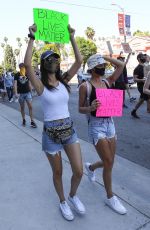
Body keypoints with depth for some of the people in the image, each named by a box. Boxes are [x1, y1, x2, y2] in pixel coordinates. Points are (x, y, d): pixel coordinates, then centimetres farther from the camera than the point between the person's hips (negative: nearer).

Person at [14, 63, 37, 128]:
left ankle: (32, 121, -3)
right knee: (22, 107, 9)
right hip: (20, 93, -1)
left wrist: (31, 92, 12)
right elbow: (15, 84, -7)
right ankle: (23, 120, 23)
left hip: (28, 93, 1)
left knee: (30, 107, -7)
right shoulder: (17, 75, -2)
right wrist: (16, 93, -18)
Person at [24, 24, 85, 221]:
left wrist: (72, 38, -1)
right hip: (51, 134, -3)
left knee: (79, 171, 4)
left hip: (69, 130, 4)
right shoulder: (40, 86, -7)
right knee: (58, 173, 14)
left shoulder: (64, 81, 4)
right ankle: (63, 201, 41)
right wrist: (32, 38, -17)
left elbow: (79, 61, -2)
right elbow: (27, 64, -23)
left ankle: (73, 195, 37)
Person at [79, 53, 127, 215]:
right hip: (96, 125, -6)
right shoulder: (85, 86, -8)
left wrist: (105, 57, 4)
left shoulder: (107, 82, 8)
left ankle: (90, 167, 47)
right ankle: (110, 197, 19)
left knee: (109, 162, 14)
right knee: (108, 163, -3)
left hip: (110, 123, 6)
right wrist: (90, 107, -25)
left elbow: (121, 65, 4)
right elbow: (80, 109, -5)